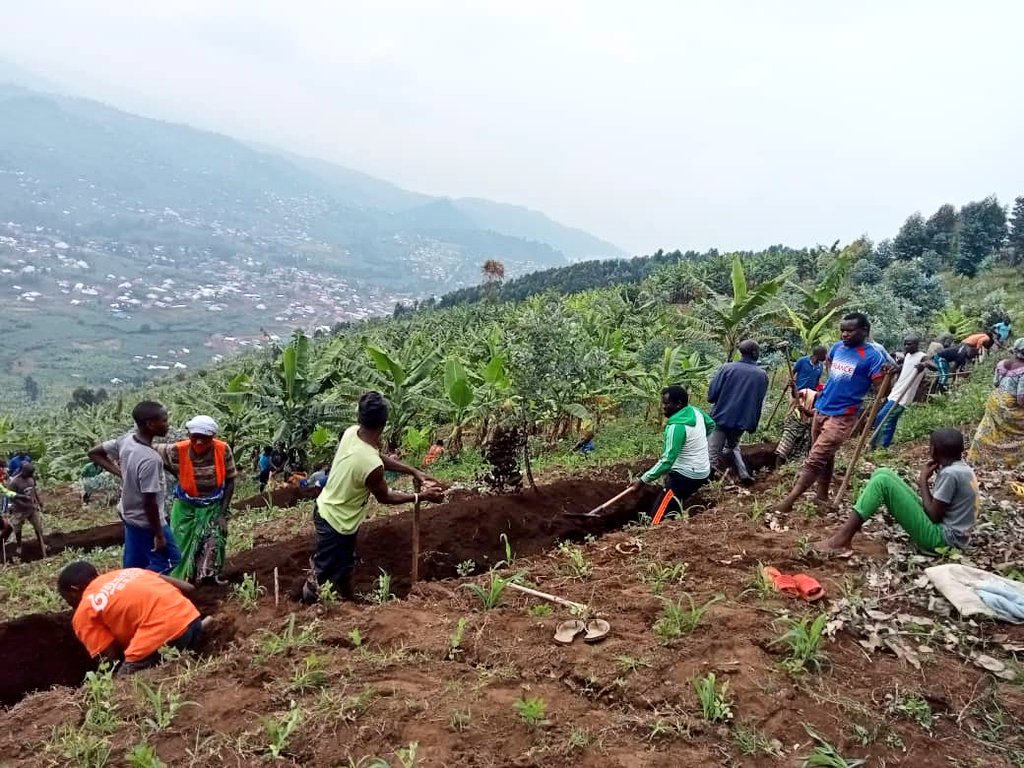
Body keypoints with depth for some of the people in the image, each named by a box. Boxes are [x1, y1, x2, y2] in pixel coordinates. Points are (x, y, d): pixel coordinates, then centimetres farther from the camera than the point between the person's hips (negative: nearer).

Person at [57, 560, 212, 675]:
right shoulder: (126, 572, 28)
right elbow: (187, 588, 22)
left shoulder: (83, 614, 11)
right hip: (190, 618, 7)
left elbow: (112, 657, 4)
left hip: (161, 639, -7)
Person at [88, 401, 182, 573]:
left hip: (129, 515, 8)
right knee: (170, 560, 8)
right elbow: (149, 502, -27)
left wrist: (120, 472, 3)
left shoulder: (126, 440, -7)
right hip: (147, 522, -8)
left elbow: (94, 454, 8)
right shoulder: (150, 459, -32)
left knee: (133, 567, 20)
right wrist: (159, 535, -17)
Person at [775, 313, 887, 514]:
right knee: (825, 457, 17)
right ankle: (822, 496, 30)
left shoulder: (873, 357, -14)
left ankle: (789, 501, -9)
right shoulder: (837, 347, 5)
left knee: (815, 459, -10)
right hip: (821, 409, 7)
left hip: (842, 416, -7)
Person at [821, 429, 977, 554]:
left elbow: (933, 516, -17)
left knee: (883, 480, -19)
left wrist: (923, 481, -8)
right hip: (946, 535, 10)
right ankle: (847, 533, -3)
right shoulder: (962, 467, 12)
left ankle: (843, 537, -20)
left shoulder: (950, 473, -19)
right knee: (883, 473, 3)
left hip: (942, 537, -10)